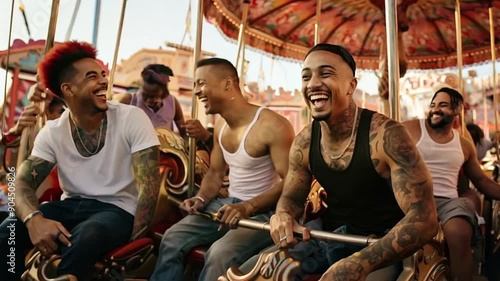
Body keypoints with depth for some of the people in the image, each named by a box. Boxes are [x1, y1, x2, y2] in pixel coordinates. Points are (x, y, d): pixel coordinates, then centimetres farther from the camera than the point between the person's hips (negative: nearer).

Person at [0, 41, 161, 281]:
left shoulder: (133, 118, -12)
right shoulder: (52, 132, -1)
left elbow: (149, 183, -14)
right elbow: (23, 182, -8)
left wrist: (133, 238, -20)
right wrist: (34, 219, -31)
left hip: (117, 209, -3)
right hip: (70, 206, 4)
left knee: (84, 238, -36)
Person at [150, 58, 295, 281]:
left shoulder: (272, 126, -19)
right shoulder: (220, 126, 8)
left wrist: (248, 207, -32)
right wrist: (201, 198, -3)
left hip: (263, 211, -7)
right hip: (229, 203, 7)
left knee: (219, 254, -29)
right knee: (172, 238, -7)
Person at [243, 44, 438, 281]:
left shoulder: (386, 135, -23)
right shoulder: (304, 142, -6)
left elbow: (424, 219, -27)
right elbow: (291, 196, 8)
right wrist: (282, 216, -18)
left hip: (379, 243, -4)